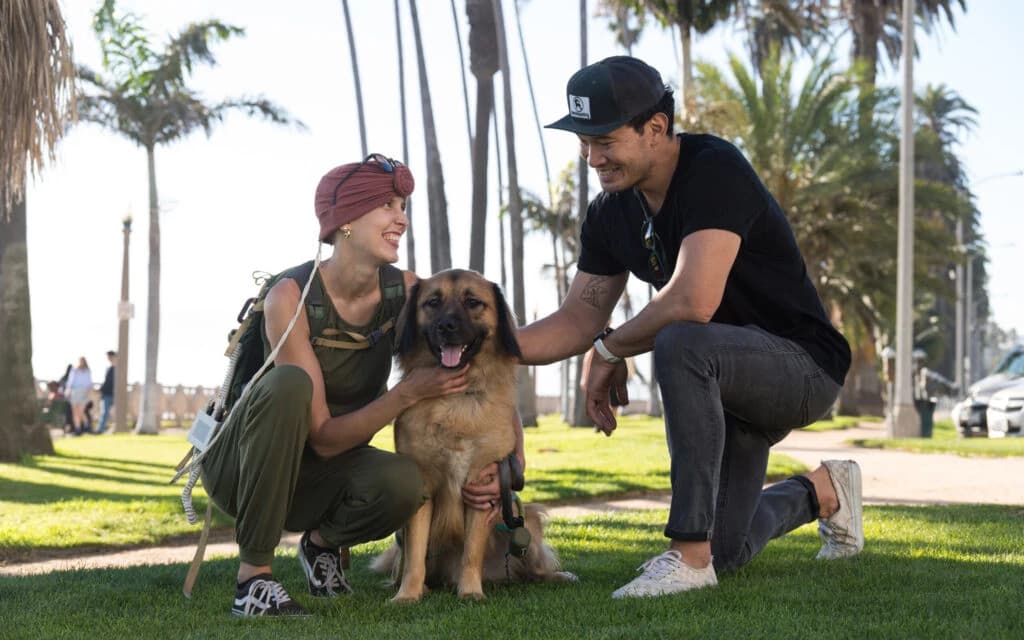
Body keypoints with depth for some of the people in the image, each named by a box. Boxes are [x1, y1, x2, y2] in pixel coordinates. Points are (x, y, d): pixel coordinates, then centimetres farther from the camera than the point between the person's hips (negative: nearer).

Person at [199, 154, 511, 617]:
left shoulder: (405, 290, -11)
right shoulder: (292, 296, -24)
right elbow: (323, 437, -25)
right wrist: (409, 392, -33)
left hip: (315, 474, 3)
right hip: (240, 465, -3)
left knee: (403, 481, -31)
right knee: (291, 382, -35)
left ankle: (323, 541, 3)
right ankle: (252, 575, -25)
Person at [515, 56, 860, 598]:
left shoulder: (715, 171, -26)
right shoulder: (610, 213, 0)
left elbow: (693, 303, -37)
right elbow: (579, 319, 1)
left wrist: (609, 350, -20)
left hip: (805, 367, -9)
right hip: (728, 383, 9)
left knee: (680, 344, -38)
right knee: (724, 551, 10)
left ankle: (688, 554, -31)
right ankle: (821, 491, 41)